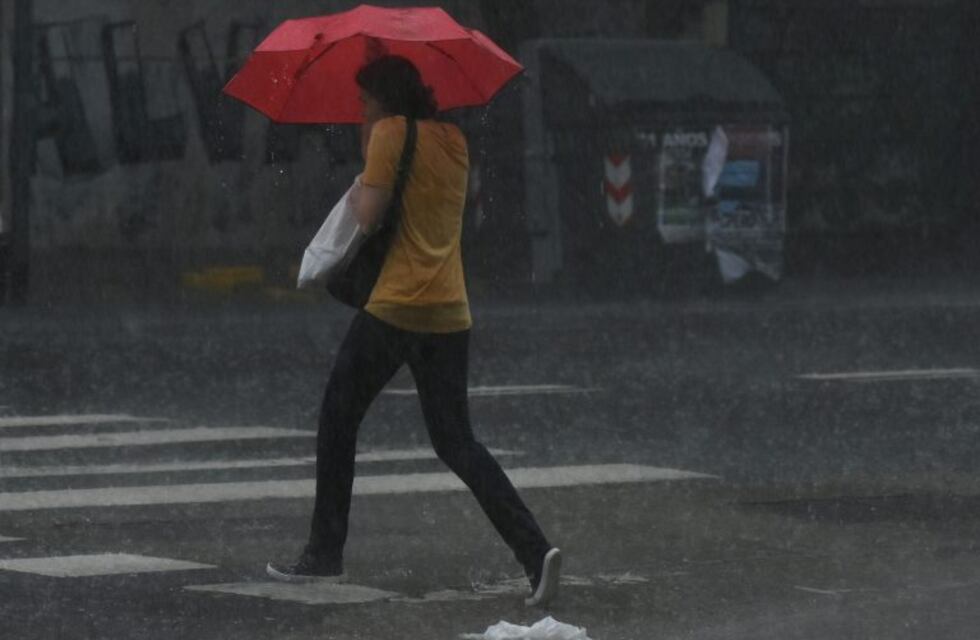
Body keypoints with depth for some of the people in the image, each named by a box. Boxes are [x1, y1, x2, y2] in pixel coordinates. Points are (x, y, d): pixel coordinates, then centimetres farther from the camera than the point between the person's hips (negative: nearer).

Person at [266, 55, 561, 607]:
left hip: (394, 309, -6)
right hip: (451, 313, 6)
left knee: (338, 422, 11)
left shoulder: (392, 132, -7)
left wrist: (358, 188, 8)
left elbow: (369, 214, -13)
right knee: (457, 442, 7)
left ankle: (326, 554, 15)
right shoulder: (454, 140, 14)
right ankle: (535, 550, -11)